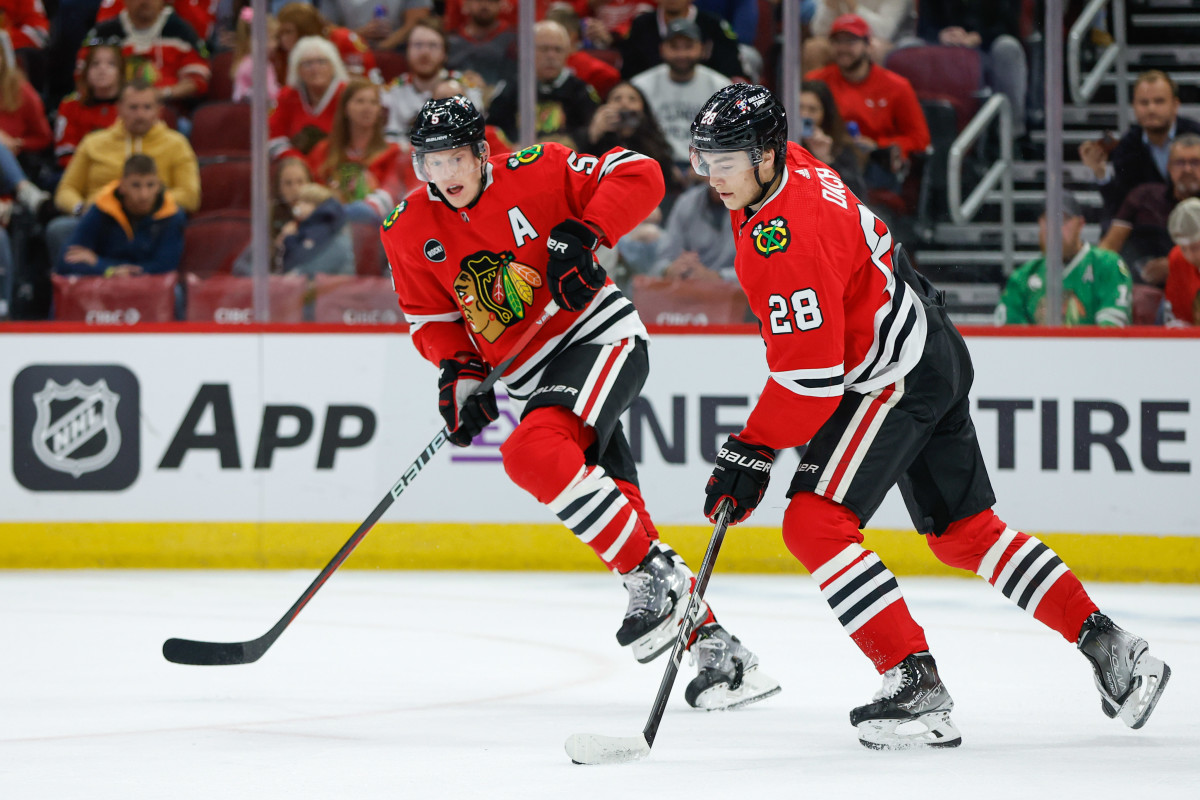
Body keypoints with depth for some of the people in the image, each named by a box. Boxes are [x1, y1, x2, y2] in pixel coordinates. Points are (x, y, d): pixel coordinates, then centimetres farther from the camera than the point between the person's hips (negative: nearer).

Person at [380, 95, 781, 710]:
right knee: (618, 510, -1)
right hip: (530, 377, 6)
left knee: (532, 455, -31)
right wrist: (458, 371, -9)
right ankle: (717, 649, 5)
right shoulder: (408, 232, 2)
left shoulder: (533, 174, -11)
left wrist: (582, 235, -25)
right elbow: (431, 318, 9)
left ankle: (657, 577, -23)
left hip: (600, 336, -6)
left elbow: (638, 176, -13)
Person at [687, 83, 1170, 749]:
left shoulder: (793, 238, -28)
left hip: (896, 378, -11)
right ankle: (1108, 648, 21)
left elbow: (811, 377, -27)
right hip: (931, 353, 11)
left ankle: (917, 686, -21)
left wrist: (752, 452, -20)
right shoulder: (790, 167, 1)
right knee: (964, 532, 17)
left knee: (814, 525, -18)